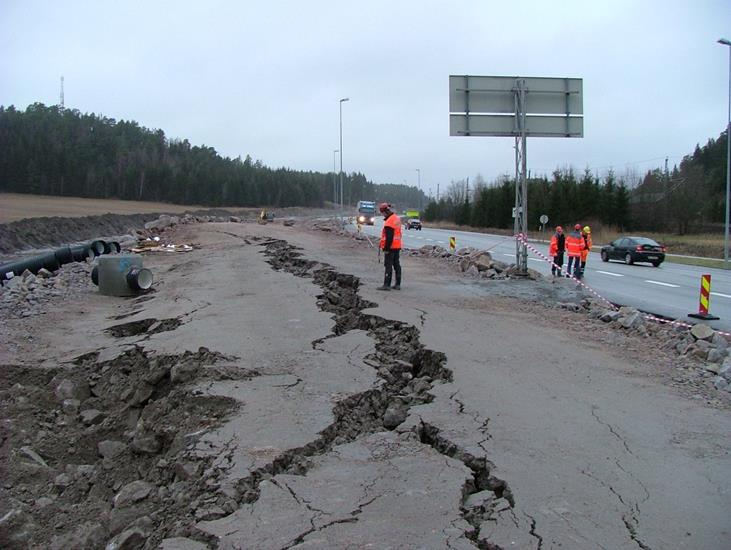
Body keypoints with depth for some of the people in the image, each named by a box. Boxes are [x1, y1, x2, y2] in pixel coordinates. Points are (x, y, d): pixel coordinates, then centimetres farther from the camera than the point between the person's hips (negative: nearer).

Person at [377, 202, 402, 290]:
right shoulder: (396, 218, 12)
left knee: (388, 266, -6)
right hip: (397, 246, 10)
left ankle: (387, 285, -5)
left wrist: (386, 248, -19)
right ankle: (398, 284, 17)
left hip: (391, 247, -10)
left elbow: (389, 237, -23)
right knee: (396, 265, 12)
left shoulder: (389, 221, -19)